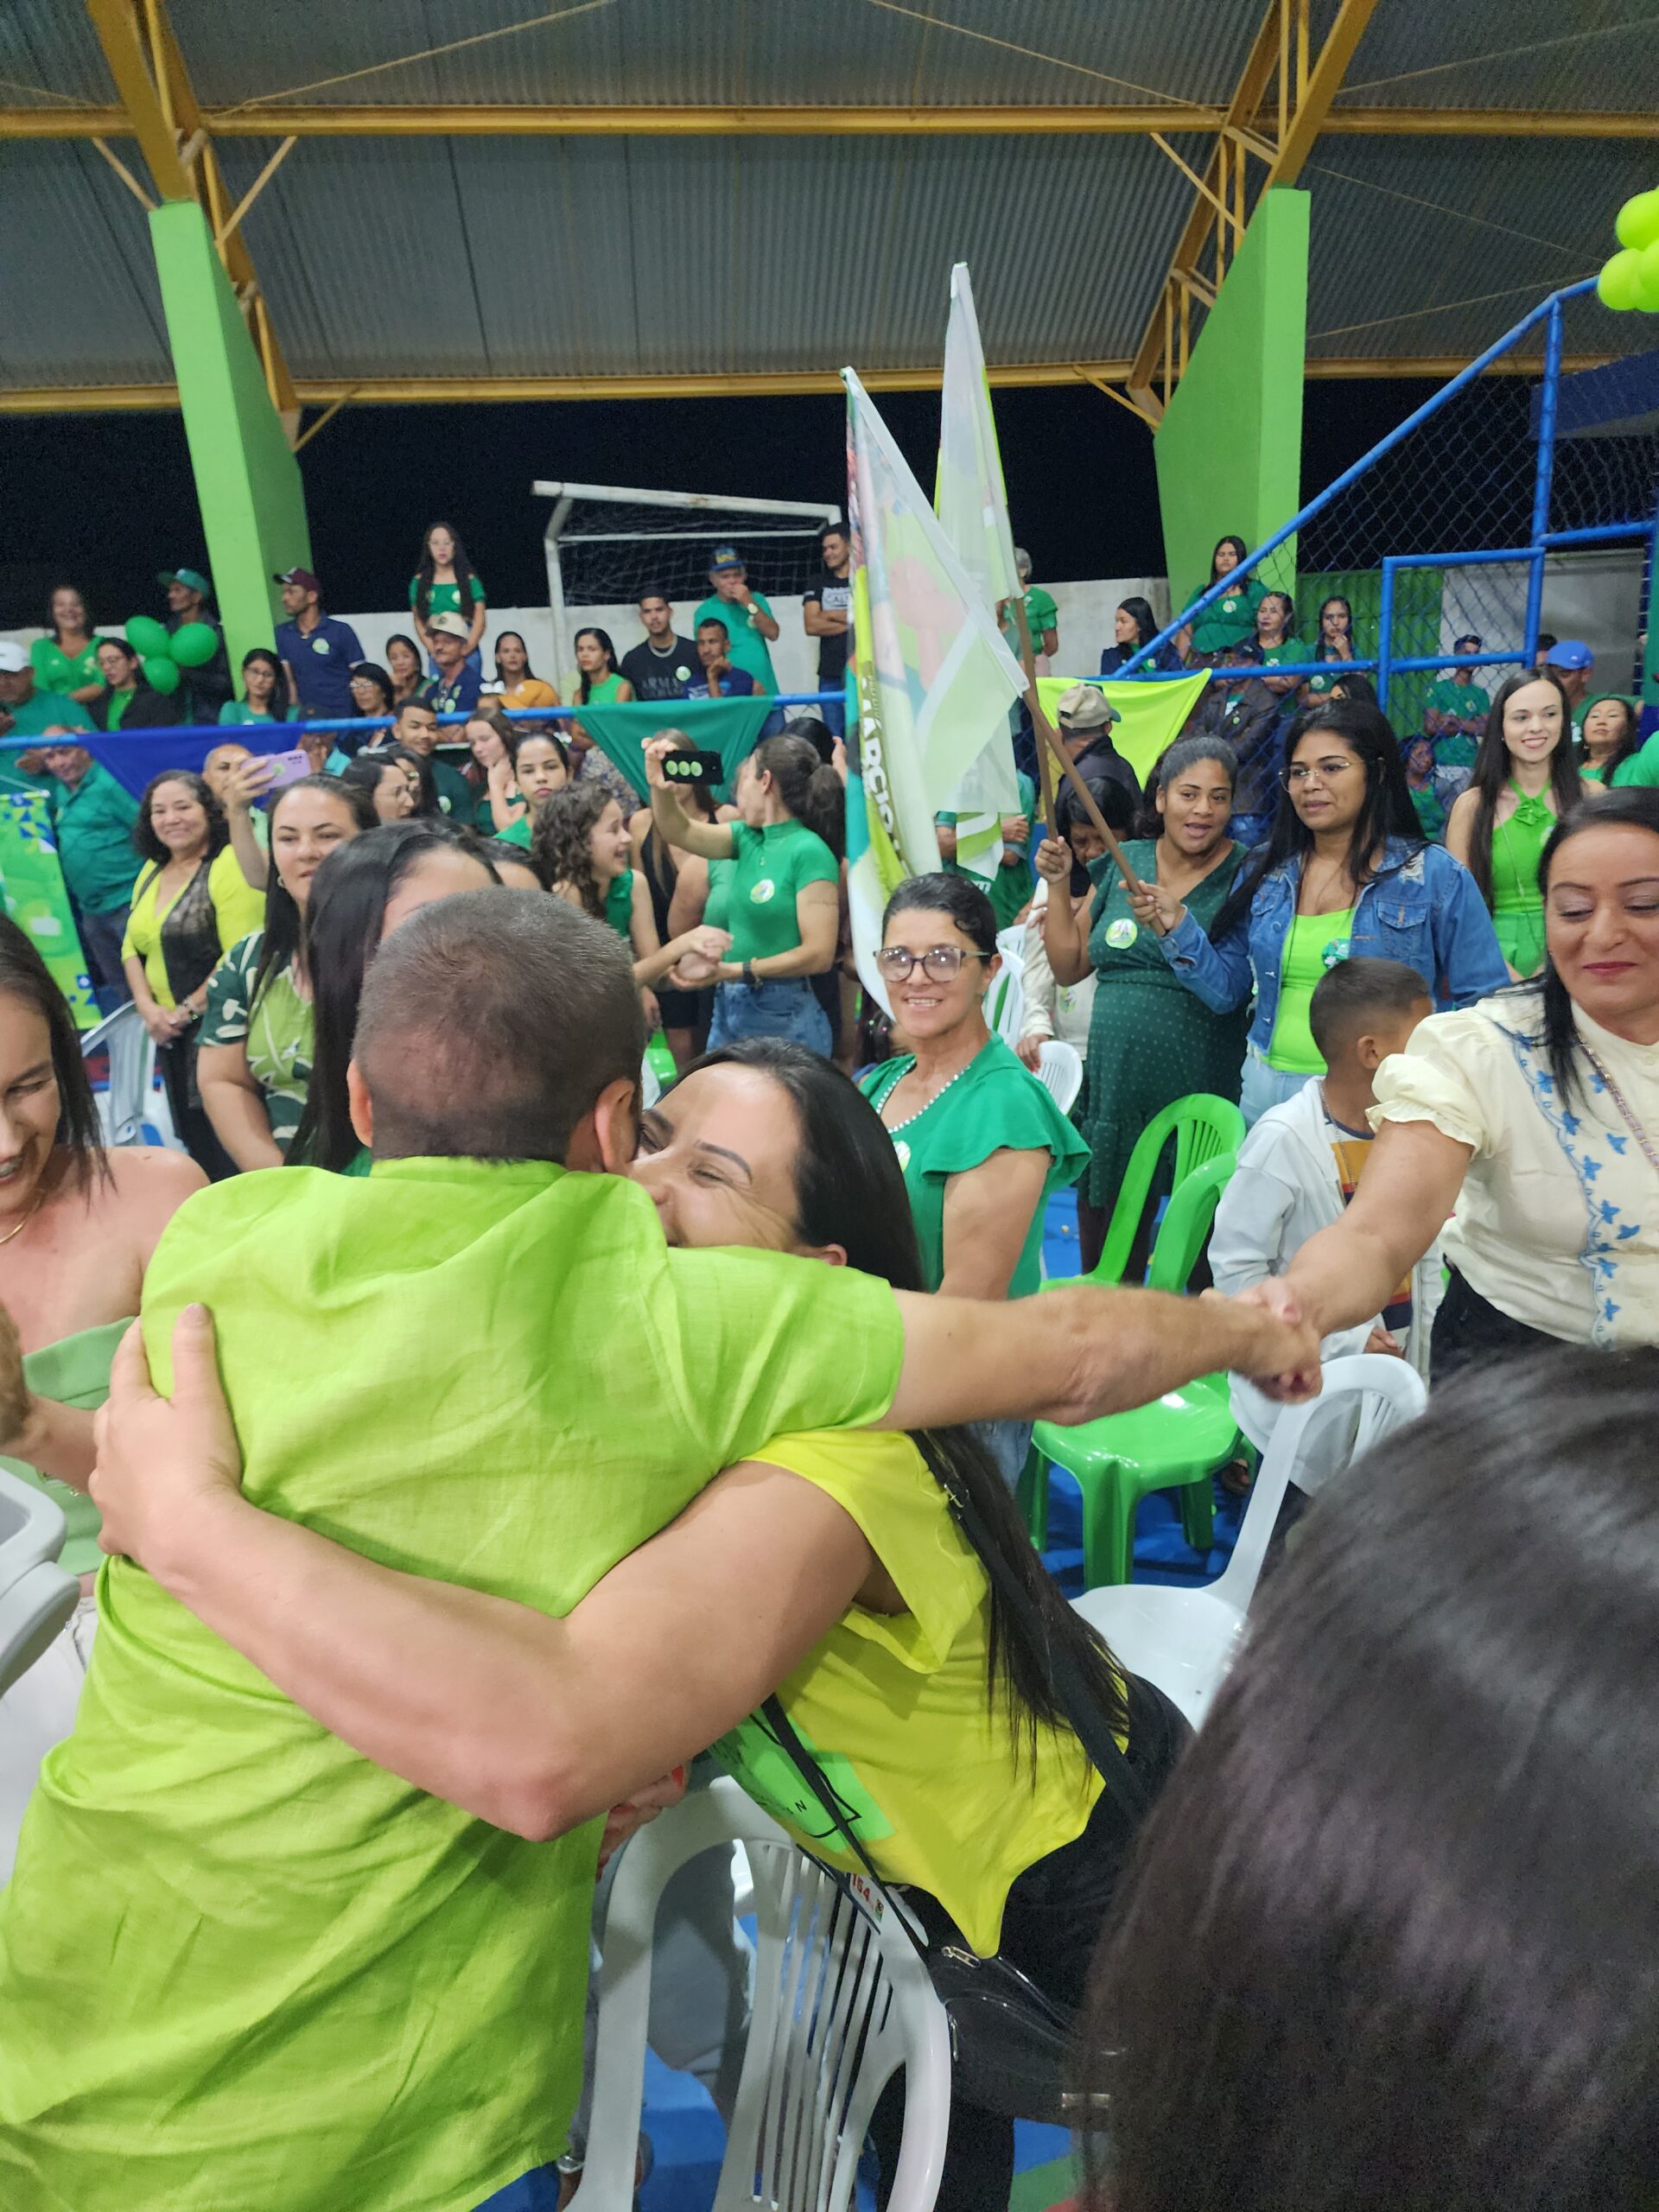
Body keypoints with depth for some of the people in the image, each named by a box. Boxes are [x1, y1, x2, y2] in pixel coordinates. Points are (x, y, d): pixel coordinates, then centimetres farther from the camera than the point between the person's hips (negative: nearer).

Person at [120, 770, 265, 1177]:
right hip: (170, 1036, 8)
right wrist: (147, 1006, -4)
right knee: (193, 1138, 15)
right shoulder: (152, 871, 12)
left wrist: (187, 1011, -15)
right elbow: (132, 946, 13)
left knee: (228, 1146, -3)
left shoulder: (230, 866, -14)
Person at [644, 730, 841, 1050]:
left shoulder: (809, 852, -14)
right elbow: (681, 833, 11)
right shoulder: (748, 838, 8)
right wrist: (659, 786, -8)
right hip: (728, 1008, 7)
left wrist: (734, 970, -20)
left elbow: (819, 954, -19)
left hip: (783, 1015, -7)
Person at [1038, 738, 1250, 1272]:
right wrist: (1058, 885, 4)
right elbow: (1069, 967, 13)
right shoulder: (1121, 864, 9)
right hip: (1116, 1084, 4)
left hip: (1203, 1094, -4)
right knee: (1104, 1264, 13)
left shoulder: (1244, 874, -2)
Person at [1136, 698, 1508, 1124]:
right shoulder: (1265, 872, 5)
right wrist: (1176, 928, -6)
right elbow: (1227, 991, 8)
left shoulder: (1438, 877, -5)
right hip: (1264, 1091, 4)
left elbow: (1484, 1006, -4)